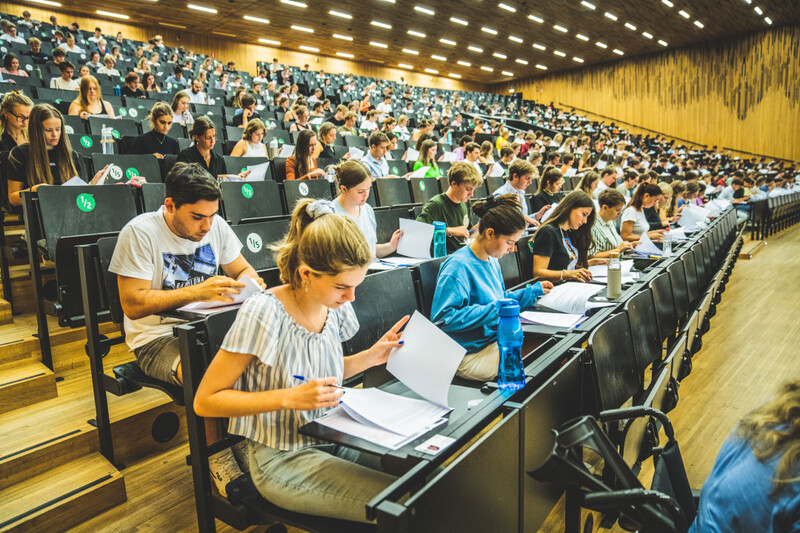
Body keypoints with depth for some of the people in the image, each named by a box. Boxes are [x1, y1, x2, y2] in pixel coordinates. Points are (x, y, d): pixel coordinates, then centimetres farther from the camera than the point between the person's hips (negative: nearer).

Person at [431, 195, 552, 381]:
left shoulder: (492, 261, 11)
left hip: (496, 340, 9)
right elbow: (442, 318, -24)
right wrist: (494, 310, -25)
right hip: (471, 354, -9)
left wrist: (533, 290, 17)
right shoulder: (458, 266, -19)